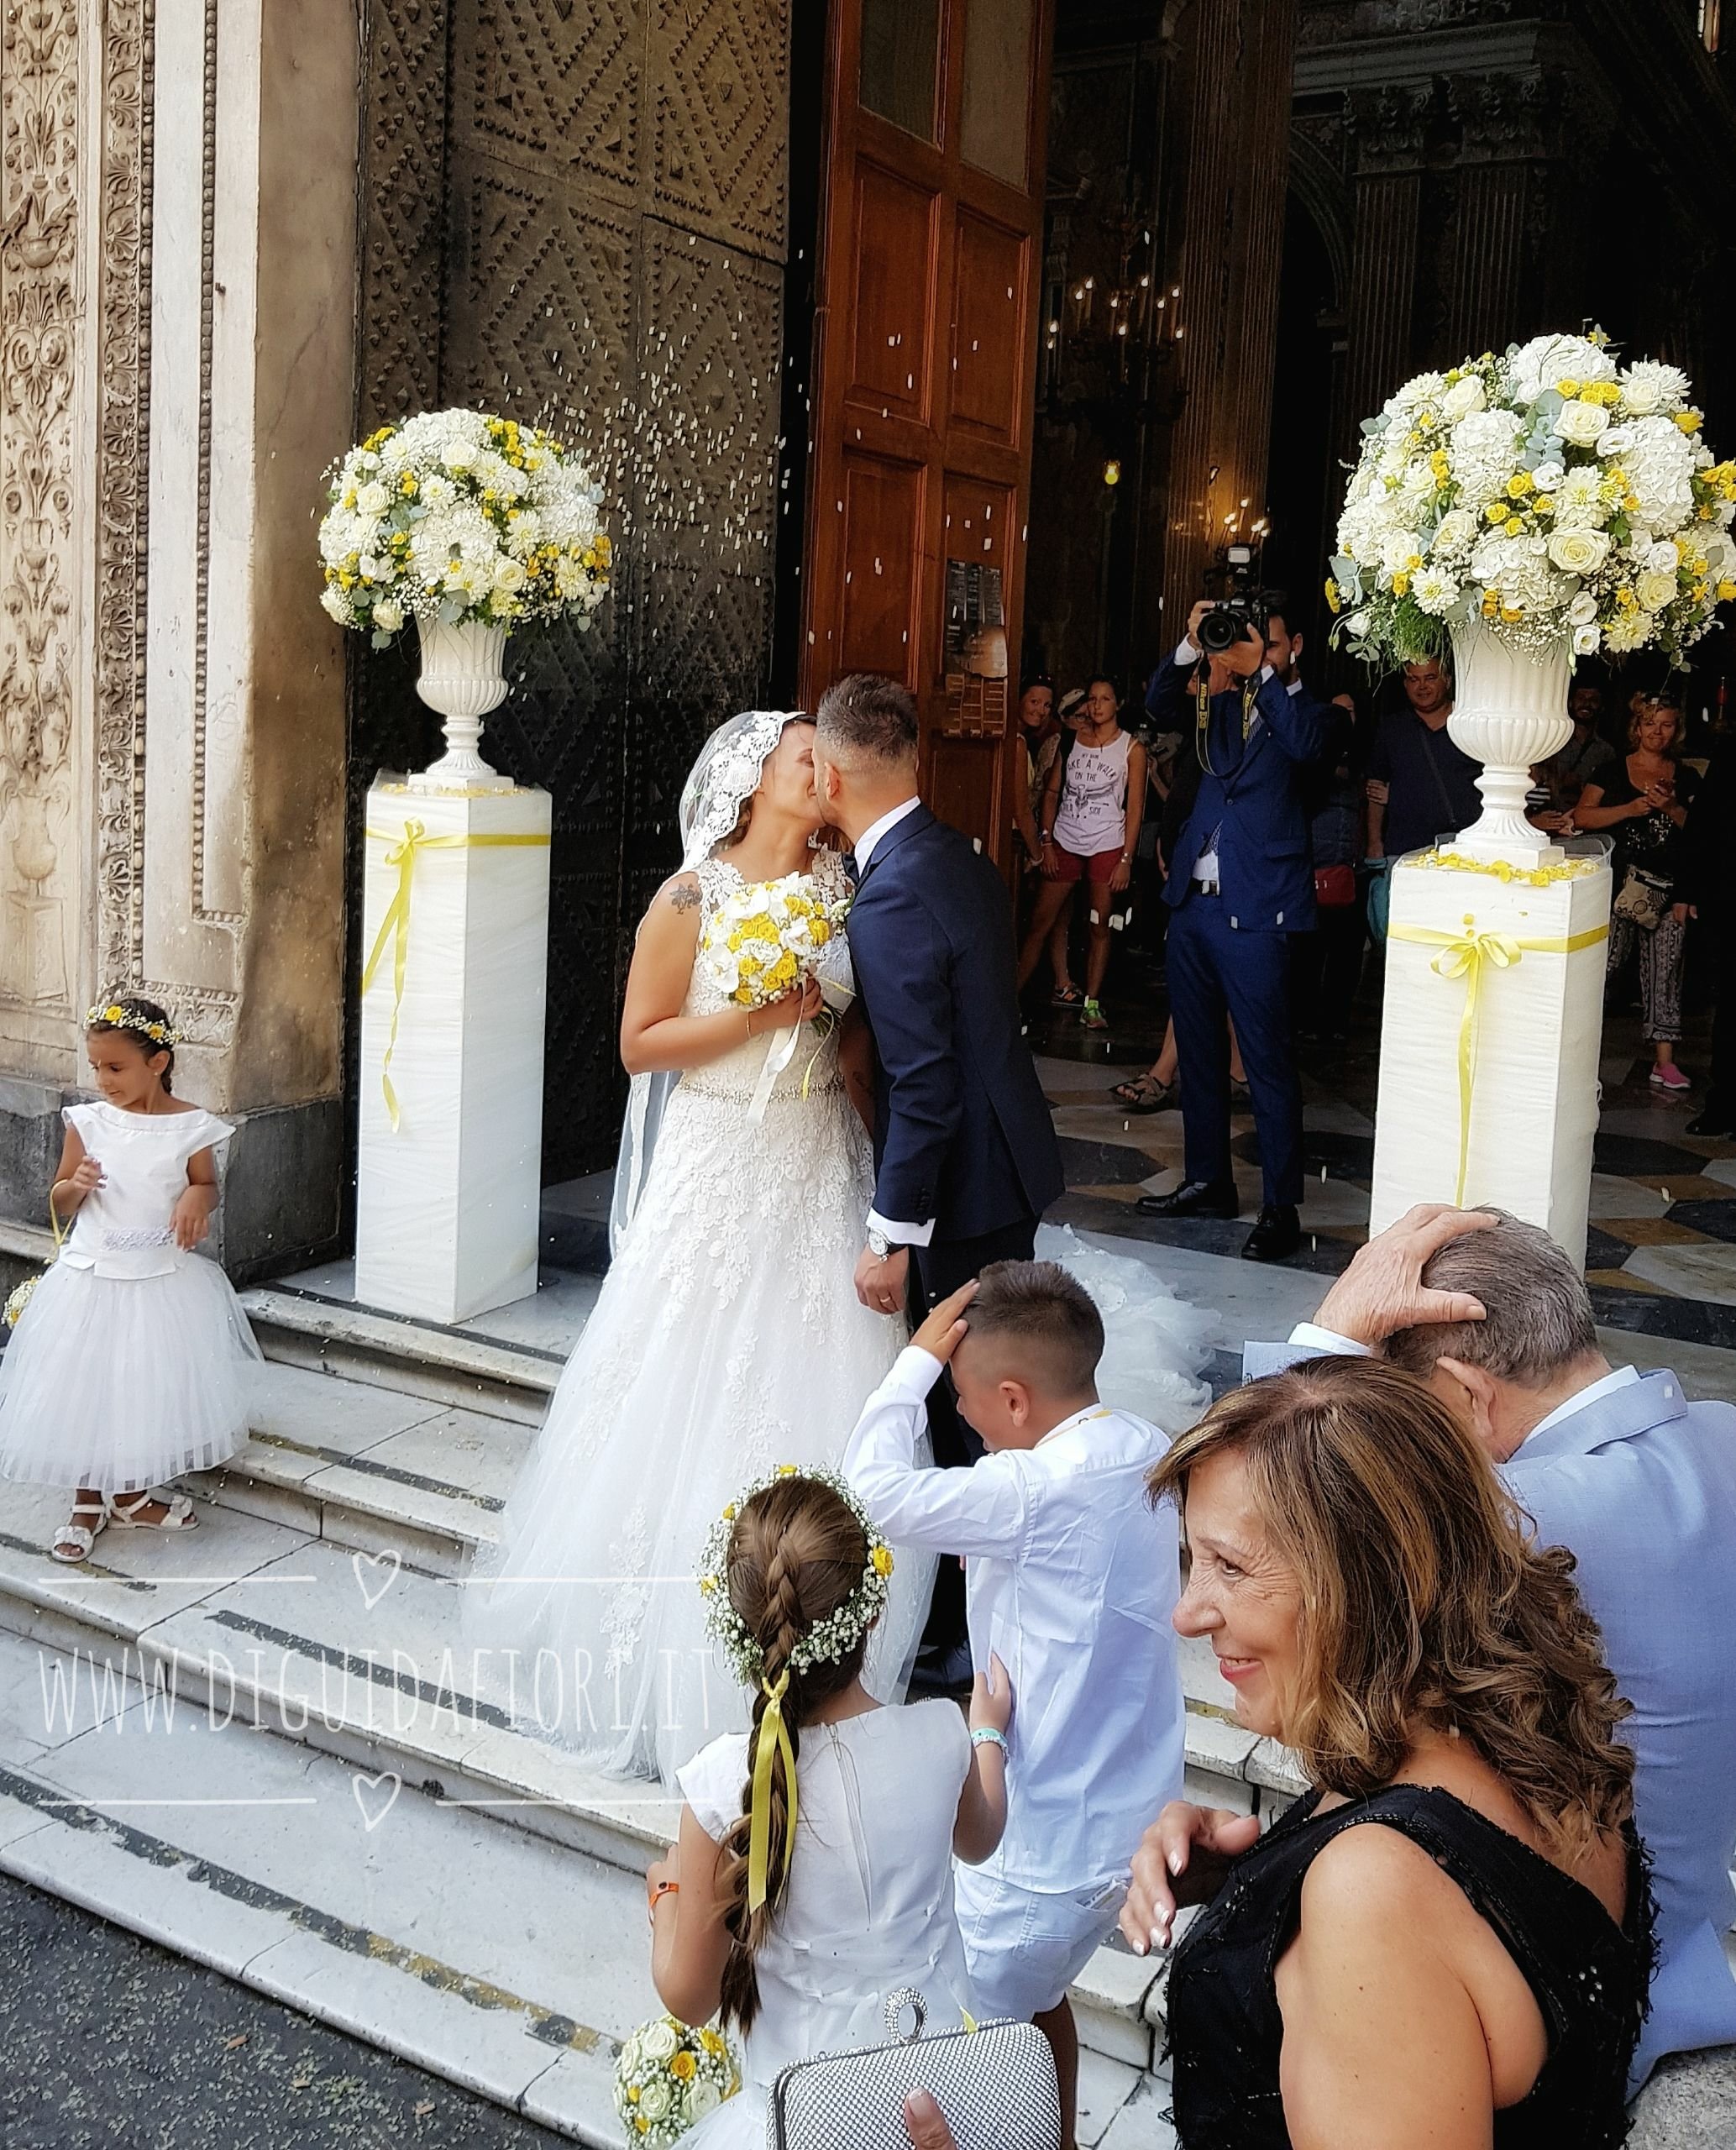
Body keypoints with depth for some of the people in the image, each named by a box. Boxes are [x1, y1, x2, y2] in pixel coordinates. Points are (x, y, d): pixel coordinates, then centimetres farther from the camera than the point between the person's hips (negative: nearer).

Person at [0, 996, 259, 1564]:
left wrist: (197, 1199, -15)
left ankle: (132, 1497, 31)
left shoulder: (191, 1126, -8)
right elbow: (59, 1203, 4)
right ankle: (87, 1504, 25)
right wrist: (75, 1186, -19)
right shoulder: (89, 1121, -6)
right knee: (84, 1389, 7)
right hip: (92, 1278, 0)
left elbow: (207, 1186, 7)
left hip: (164, 1282, 0)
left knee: (149, 1387, 10)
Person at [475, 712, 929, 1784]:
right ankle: (673, 1654, 18)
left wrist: (873, 1145, 9)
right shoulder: (695, 896, -7)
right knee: (697, 1403, 2)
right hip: (721, 1172, -4)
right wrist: (757, 1015, -16)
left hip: (820, 1170, 4)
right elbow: (640, 1043, -7)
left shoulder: (840, 885, 6)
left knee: (810, 1402, 6)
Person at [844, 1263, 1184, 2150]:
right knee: (1034, 1995, 31)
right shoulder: (1148, 1454, -5)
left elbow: (875, 1488, -25)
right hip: (1132, 1815, 8)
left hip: (1050, 1843, -8)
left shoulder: (1039, 1493, -30)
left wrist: (919, 1358, -15)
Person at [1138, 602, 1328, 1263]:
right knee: (1199, 1050, 15)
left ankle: (1281, 1209, 2)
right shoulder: (1219, 701, 15)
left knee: (1267, 1061, -4)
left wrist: (1264, 672, -17)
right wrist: (1192, 647, -8)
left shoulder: (1299, 704, 1)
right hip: (1194, 901, 6)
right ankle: (1207, 1181, 28)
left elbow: (1305, 743, -19)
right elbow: (1160, 707, 3)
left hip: (1255, 910, -6)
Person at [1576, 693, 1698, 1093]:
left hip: (1669, 890, 2)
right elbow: (1582, 817, -2)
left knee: (1664, 970, 1)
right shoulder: (1613, 772, 8)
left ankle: (1665, 1061, 4)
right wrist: (1630, 809, -13)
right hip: (1619, 887, -2)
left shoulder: (1686, 779, 13)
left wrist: (1672, 809, -9)